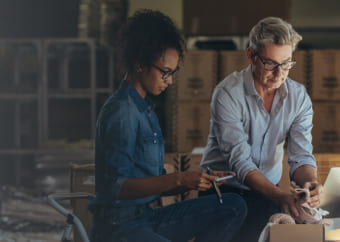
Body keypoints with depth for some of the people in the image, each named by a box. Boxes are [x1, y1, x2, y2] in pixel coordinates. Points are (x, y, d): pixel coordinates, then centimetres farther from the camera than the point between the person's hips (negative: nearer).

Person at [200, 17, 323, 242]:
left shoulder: (299, 97, 0)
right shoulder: (228, 94, -16)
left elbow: (301, 155, -5)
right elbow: (239, 162, -22)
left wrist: (310, 182, -30)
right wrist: (278, 195, -38)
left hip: (269, 188, 5)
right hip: (225, 187, -5)